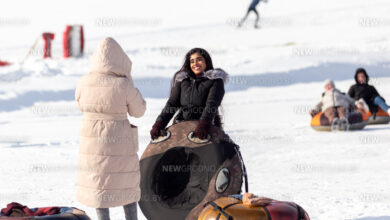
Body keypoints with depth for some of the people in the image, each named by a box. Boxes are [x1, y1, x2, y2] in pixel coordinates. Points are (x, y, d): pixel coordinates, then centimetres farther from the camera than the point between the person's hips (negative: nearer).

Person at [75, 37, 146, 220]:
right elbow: (138, 110, -2)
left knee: (99, 184, 12)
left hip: (92, 139, 2)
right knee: (127, 184, 12)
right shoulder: (124, 86, -17)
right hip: (119, 142, -2)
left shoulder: (84, 83, -7)